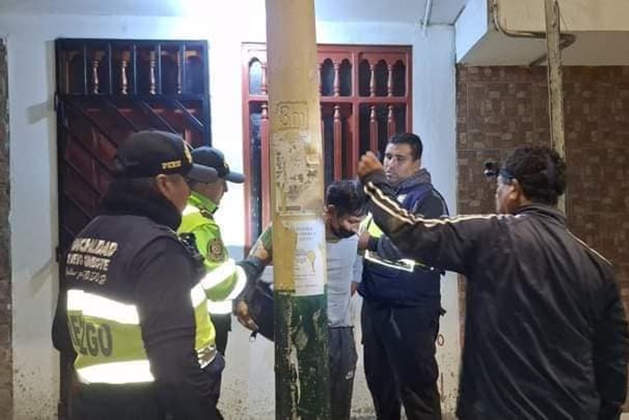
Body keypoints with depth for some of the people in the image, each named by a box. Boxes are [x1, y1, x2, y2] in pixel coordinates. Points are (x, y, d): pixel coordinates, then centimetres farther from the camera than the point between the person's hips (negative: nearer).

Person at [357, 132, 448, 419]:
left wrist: (372, 242, -16)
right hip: (374, 305, 8)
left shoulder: (427, 199, -9)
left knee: (416, 385, 1)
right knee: (378, 379, 19)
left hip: (410, 309, -8)